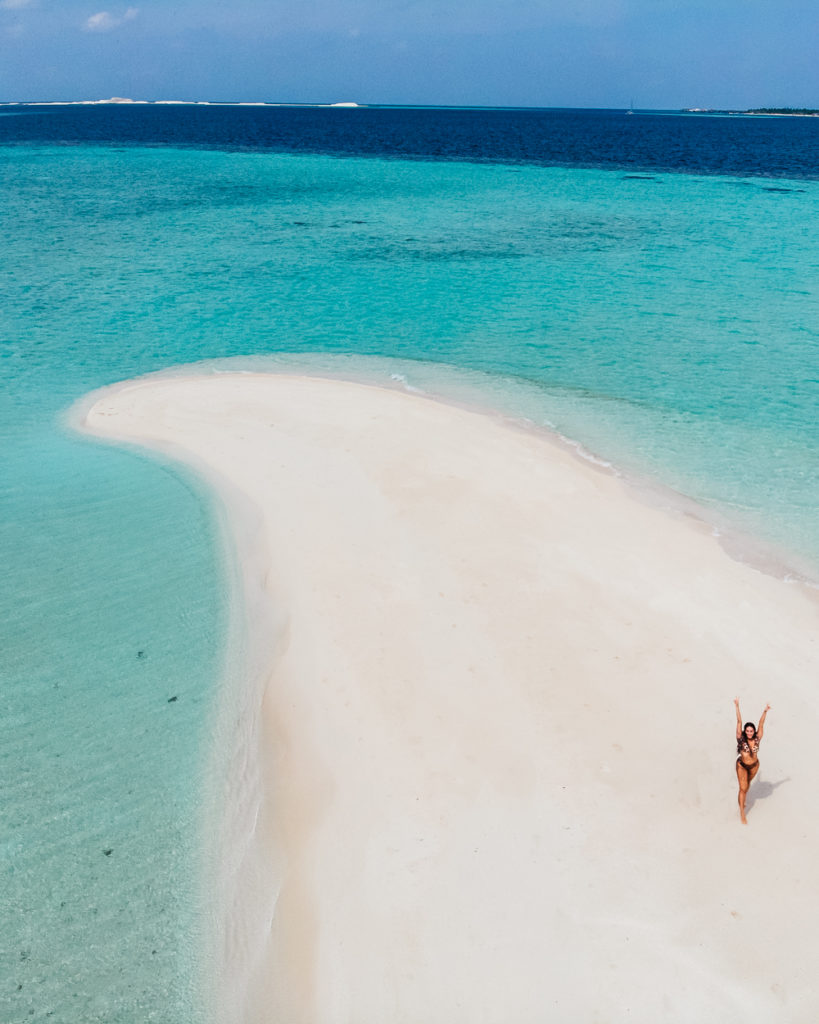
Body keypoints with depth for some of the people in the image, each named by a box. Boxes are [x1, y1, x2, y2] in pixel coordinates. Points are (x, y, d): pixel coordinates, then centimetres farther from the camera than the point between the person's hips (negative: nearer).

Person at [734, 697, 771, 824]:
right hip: (742, 766, -3)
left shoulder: (757, 739, -14)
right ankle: (742, 813, 1)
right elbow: (739, 722, -26)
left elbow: (761, 723, -18)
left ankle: (742, 801, 50)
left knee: (747, 784, 24)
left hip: (754, 766, 3)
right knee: (743, 788, -5)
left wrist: (765, 711, -25)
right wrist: (737, 706, -30)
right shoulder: (741, 739, -21)